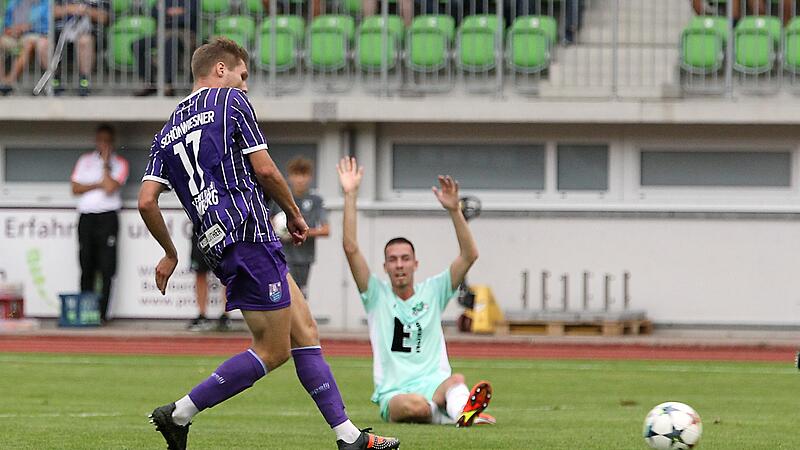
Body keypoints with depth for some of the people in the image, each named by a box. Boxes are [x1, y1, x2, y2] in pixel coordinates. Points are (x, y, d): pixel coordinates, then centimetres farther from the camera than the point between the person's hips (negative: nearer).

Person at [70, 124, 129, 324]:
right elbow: (75, 188, 6)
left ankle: (102, 313, -9)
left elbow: (110, 187, -10)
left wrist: (106, 163, -4)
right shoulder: (85, 160, 15)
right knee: (86, 267, 3)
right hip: (86, 216, 3)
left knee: (106, 268, -8)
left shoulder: (119, 163, 6)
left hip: (107, 217, -3)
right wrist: (98, 185, -5)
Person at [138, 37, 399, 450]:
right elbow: (264, 170, -5)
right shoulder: (230, 101, 1)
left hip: (214, 243, 8)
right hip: (248, 234, -8)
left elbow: (146, 201, 9)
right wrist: (293, 213, 10)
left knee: (304, 331, 9)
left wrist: (169, 253, 20)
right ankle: (179, 414, -7)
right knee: (272, 351, -5)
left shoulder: (166, 134, 18)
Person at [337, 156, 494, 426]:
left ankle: (462, 410, -68)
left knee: (457, 381, -39)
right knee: (415, 406, -41)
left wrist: (454, 210, -8)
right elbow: (351, 248, 0)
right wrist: (350, 195, -4)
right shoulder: (377, 295, 11)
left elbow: (469, 255, 4)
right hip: (393, 396, -1)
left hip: (435, 385, 1)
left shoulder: (432, 291, 15)